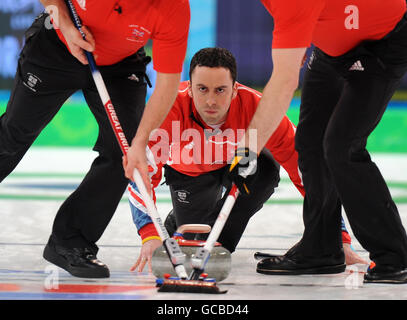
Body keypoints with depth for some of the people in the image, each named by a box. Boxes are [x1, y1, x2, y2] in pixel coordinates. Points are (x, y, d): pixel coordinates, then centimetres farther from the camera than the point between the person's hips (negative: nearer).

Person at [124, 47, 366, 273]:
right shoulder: (172, 109, -39)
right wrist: (150, 237, -52)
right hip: (188, 171, 0)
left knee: (266, 168, -31)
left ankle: (218, 239, -6)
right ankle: (176, 224, 26)